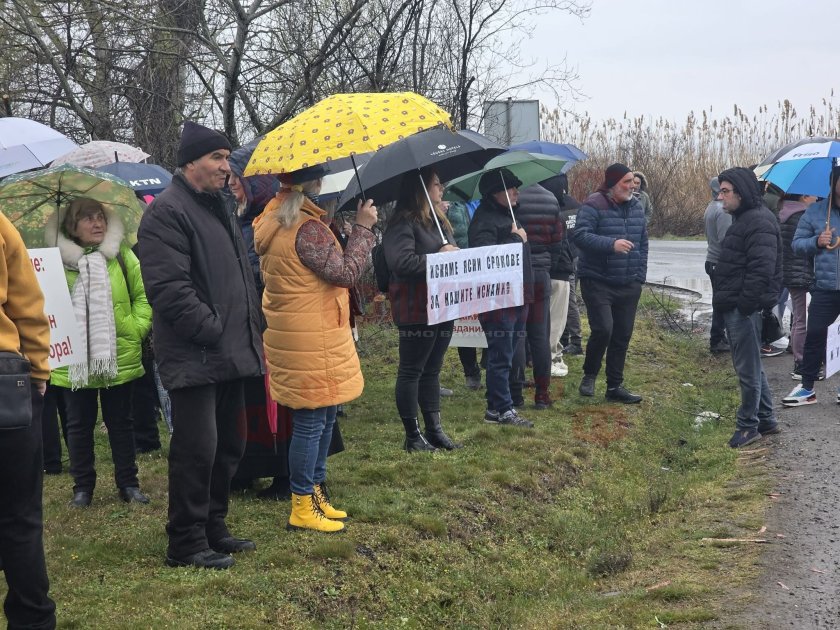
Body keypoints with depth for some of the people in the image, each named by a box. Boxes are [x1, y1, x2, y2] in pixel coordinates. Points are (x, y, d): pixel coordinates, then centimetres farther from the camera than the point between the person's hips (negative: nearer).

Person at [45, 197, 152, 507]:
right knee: (79, 425, 10)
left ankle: (128, 482, 22)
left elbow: (143, 294, 4)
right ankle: (83, 486, 22)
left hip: (120, 358, 1)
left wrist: (138, 327, -6)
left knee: (121, 422, 12)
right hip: (73, 362, -1)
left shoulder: (122, 256, 1)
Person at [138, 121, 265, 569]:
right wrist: (213, 329, -19)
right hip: (194, 358, -10)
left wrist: (249, 329, 16)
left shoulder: (219, 208, 18)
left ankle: (213, 528, 28)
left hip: (230, 353, 10)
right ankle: (186, 543, 6)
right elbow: (169, 287, -21)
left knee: (228, 445, 15)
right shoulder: (167, 212, -13)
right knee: (197, 449, -6)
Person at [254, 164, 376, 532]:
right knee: (312, 422, -1)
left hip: (290, 333, 10)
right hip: (311, 340, -10)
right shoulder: (307, 229, -21)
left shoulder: (272, 221, 10)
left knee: (322, 417, 19)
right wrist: (363, 227, -11)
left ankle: (314, 493, 29)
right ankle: (302, 508, 8)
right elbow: (346, 273, -19)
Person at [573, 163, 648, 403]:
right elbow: (580, 235, -22)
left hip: (629, 285, 6)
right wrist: (611, 244, -33)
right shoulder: (594, 205, -11)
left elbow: (643, 243, 17)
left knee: (622, 336, 8)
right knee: (602, 329, -16)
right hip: (598, 282, -6)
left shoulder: (636, 207, 10)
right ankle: (589, 375, 9)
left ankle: (615, 386, 19)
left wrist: (640, 275, 10)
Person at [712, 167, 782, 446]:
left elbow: (761, 269, -25)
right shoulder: (743, 219, 16)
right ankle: (766, 420, 28)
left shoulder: (759, 222, -18)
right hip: (735, 306, 11)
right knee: (751, 365, 18)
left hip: (744, 308, -11)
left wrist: (744, 304, -23)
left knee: (748, 367, -1)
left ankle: (748, 425, 9)